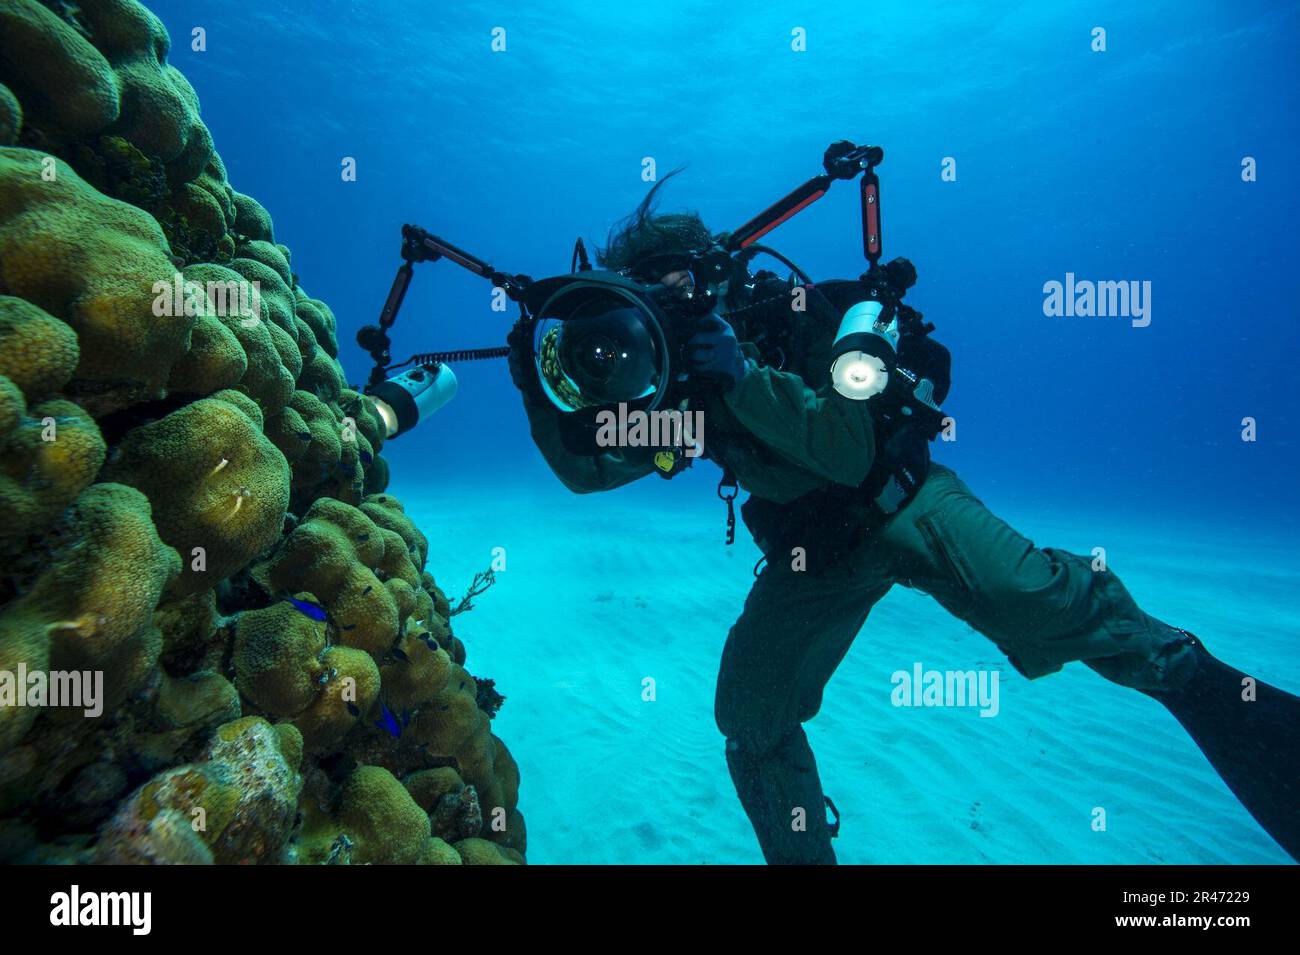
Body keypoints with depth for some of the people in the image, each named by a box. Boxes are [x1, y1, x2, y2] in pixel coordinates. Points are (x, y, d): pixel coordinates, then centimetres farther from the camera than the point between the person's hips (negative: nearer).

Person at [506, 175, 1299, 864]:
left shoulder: (797, 315, -17)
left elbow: (851, 454, -27)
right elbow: (586, 468, 3)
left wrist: (743, 380, -35)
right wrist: (543, 392, -11)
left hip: (899, 504, -5)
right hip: (812, 551, 5)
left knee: (1026, 595, -33)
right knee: (751, 718, -2)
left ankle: (1191, 680, -5)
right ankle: (803, 856, 20)